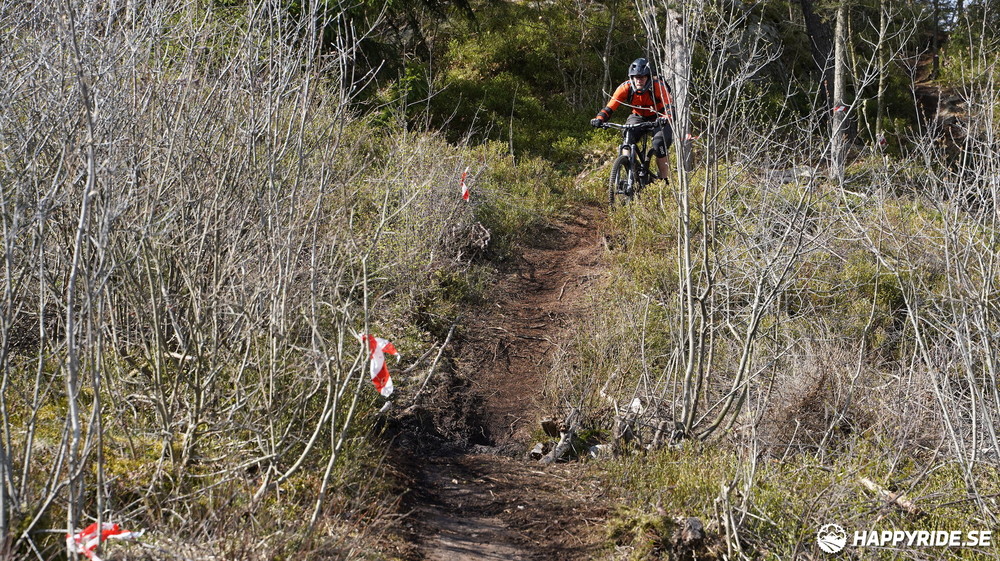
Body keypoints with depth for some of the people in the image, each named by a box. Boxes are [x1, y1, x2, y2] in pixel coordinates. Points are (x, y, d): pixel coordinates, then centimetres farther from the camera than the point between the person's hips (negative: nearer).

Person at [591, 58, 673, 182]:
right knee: (629, 136, -29)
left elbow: (669, 105, -35)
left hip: (657, 119, -2)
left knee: (659, 144, -26)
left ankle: (664, 180, -8)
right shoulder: (626, 88, -21)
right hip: (638, 118, 2)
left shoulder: (658, 87, -26)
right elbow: (610, 107, -23)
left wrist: (665, 118, -58)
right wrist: (599, 119, -43)